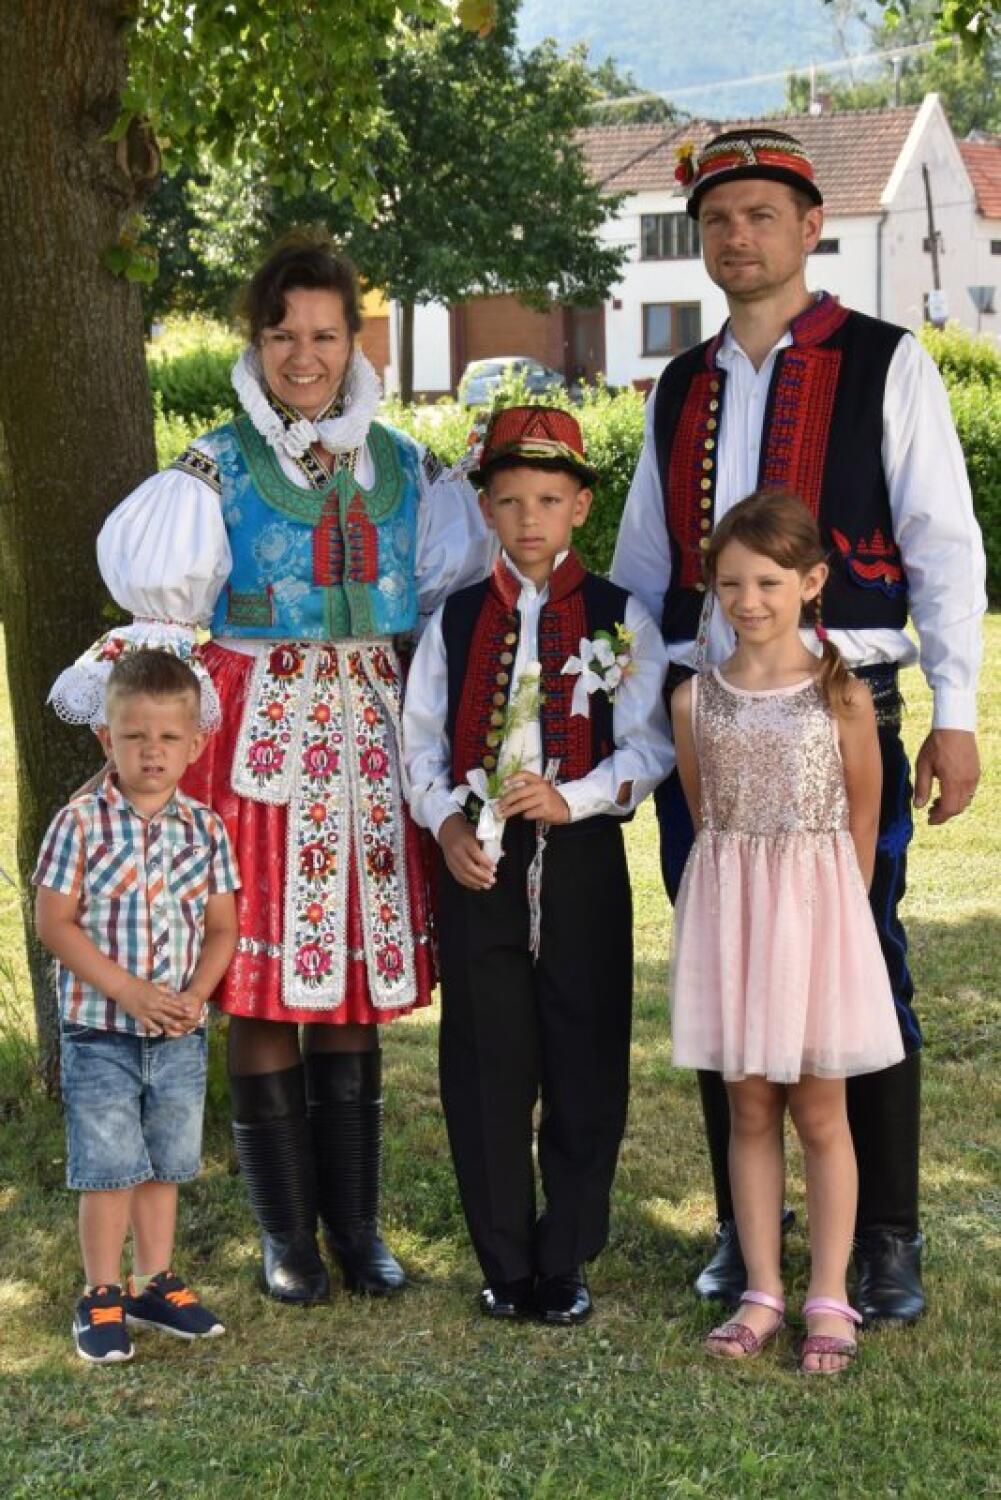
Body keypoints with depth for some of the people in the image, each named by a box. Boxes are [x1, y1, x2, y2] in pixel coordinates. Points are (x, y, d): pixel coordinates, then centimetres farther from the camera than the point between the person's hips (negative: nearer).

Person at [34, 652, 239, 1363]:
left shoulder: (204, 828, 0)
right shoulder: (80, 823, -10)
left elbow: (222, 927, 5)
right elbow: (55, 922, -12)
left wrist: (195, 995, -12)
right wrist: (131, 991, -18)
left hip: (180, 1035, 4)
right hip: (99, 1031, -4)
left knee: (164, 1165, 15)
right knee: (109, 1167, 2)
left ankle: (156, 1283, 29)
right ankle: (102, 1297, 16)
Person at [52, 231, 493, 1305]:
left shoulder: (405, 469, 9)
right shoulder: (217, 469, -1)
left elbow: (454, 585, 14)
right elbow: (156, 586, -3)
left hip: (369, 742, 3)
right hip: (260, 735, -3)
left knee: (356, 989, 7)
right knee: (262, 990, 0)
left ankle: (355, 1223, 18)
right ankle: (286, 1232, 14)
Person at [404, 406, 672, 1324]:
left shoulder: (620, 619, 2)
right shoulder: (456, 621, 9)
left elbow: (649, 744, -3)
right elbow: (421, 739, 8)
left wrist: (573, 797, -17)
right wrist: (446, 821, -8)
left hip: (580, 859, -1)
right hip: (478, 862, 2)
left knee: (585, 1066, 4)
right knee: (485, 1067, 5)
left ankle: (566, 1260, 17)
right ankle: (505, 1263, 18)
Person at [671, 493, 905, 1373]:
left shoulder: (843, 697, -6)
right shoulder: (695, 700, 0)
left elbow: (863, 820, 2)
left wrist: (831, 904, 6)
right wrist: (744, 892, 8)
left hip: (816, 910, -2)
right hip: (727, 911, 2)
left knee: (819, 1112, 6)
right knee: (749, 1110, 9)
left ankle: (829, 1300, 15)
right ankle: (763, 1293, 19)